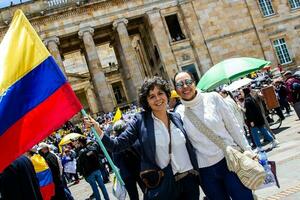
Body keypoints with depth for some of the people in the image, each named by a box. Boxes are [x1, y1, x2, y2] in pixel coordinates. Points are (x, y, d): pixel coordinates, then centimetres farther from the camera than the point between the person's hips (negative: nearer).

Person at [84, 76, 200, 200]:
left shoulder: (177, 117, 4)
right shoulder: (141, 120, -6)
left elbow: (188, 146, 13)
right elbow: (117, 145, -9)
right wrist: (98, 130, -23)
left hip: (190, 180, 4)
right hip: (163, 185, -3)